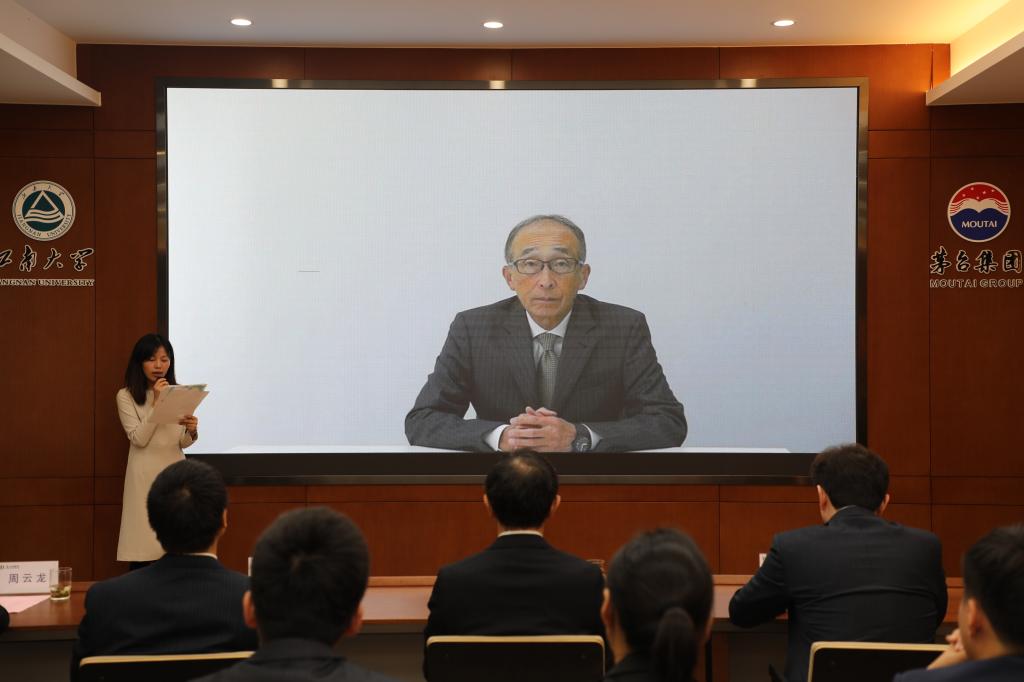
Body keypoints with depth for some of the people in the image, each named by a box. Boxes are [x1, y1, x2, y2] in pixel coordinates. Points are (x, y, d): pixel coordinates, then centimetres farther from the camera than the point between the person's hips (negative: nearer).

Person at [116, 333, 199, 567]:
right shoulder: (126, 396, -2)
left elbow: (182, 443, 5)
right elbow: (139, 439, -11)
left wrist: (191, 430, -17)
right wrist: (156, 403, -17)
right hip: (146, 476, -3)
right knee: (144, 548, -6)